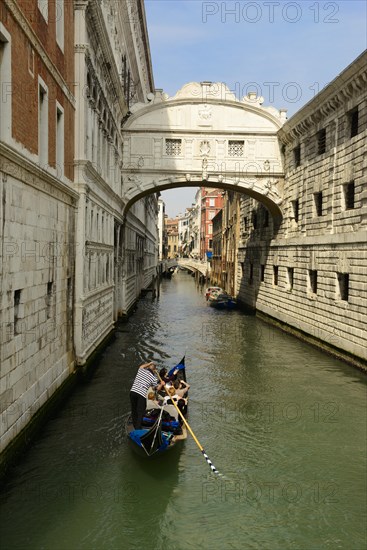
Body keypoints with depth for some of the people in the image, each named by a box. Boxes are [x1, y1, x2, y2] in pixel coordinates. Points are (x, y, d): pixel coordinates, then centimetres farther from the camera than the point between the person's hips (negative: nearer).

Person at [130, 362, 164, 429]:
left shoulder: (141, 370, 11)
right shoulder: (153, 378, 1)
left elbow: (141, 366, 38)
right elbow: (158, 388, 13)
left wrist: (149, 363, 41)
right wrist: (161, 384, 30)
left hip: (133, 392, 5)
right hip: (141, 394, -5)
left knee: (134, 410, 17)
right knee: (140, 412, -1)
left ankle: (135, 427, 26)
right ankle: (138, 428, -11)